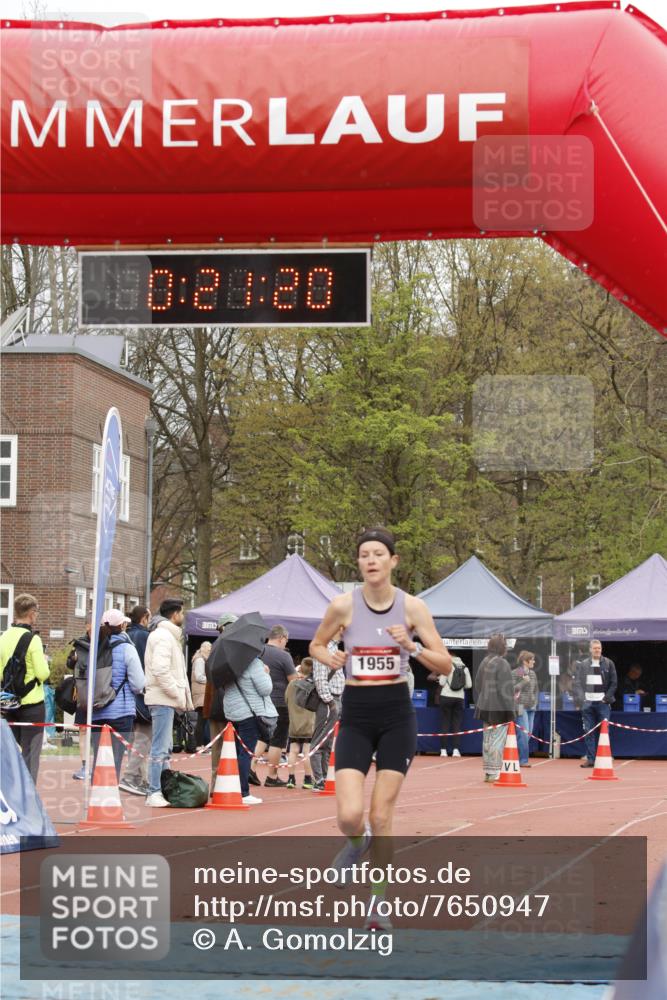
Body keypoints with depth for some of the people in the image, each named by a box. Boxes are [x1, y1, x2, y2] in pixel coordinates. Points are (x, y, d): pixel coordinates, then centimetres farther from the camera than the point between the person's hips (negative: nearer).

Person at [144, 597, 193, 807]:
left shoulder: (167, 635, 20)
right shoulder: (164, 636, -13)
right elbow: (160, 670, -23)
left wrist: (183, 696, 15)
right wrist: (178, 694, -17)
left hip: (165, 699, 11)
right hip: (163, 698, -11)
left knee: (164, 748, 15)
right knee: (160, 748, -10)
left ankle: (163, 791, 20)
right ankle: (154, 793, -10)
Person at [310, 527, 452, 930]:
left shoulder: (412, 606, -4)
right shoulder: (343, 605, -4)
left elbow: (445, 664, -1)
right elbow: (316, 645, 13)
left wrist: (411, 646, -19)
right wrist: (329, 658, -9)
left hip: (397, 715, 0)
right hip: (356, 716, 0)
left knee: (381, 815, -1)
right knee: (350, 815, -13)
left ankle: (379, 903, 16)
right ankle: (357, 843, 25)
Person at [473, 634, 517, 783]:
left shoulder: (484, 663, 9)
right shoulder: (502, 664, -15)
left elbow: (477, 687, 16)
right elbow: (505, 689, -17)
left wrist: (479, 705, 23)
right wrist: (511, 711, -13)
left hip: (485, 708, 8)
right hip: (499, 709, -8)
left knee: (487, 741, 13)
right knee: (497, 741, -4)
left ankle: (487, 772, 18)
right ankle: (494, 773, -5)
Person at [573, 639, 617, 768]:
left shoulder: (608, 664, 4)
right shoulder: (582, 665, 7)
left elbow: (614, 682, 3)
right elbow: (577, 683, 5)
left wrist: (607, 697, -7)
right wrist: (579, 699, -6)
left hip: (603, 703, -2)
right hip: (587, 702, 2)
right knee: (589, 732, 1)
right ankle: (590, 759, 3)